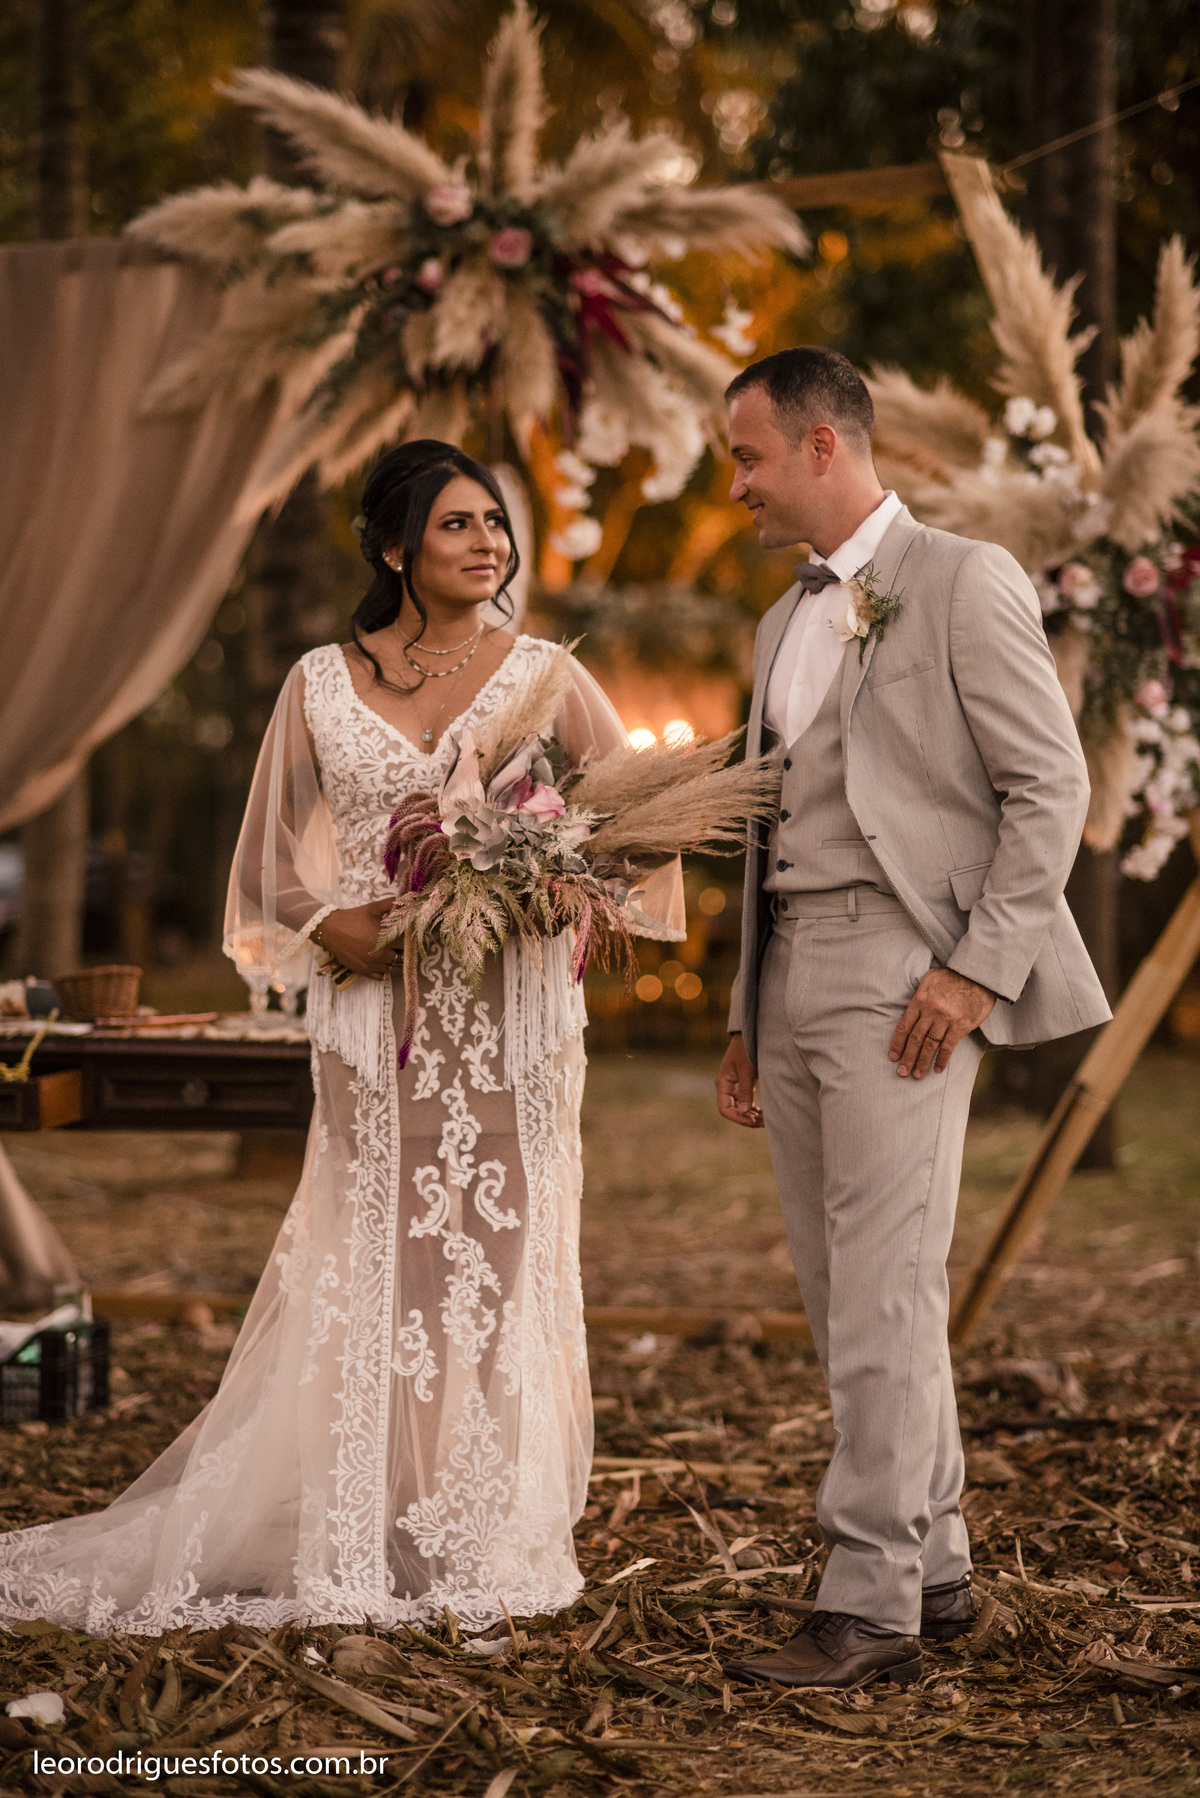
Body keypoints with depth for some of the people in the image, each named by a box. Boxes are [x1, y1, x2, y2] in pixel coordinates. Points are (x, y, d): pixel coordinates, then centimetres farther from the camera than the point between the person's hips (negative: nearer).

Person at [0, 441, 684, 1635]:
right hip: (375, 1008, 0)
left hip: (512, 1009, 0)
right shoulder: (322, 686, 6)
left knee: (503, 1254, 1)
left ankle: (491, 1547, 11)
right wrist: (331, 924, -8)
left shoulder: (543, 675, 5)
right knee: (370, 1260, 1)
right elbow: (274, 859, 10)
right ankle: (373, 1548, 10)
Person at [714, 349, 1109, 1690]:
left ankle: (871, 1602, -7)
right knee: (838, 1292, 9)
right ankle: (933, 1568, 18)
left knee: (883, 1289, -10)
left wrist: (978, 970, -16)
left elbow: (1050, 786, -9)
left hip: (902, 966, -8)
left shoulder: (963, 583, -4)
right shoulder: (785, 623, 20)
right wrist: (746, 1018, 18)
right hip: (791, 965, 8)